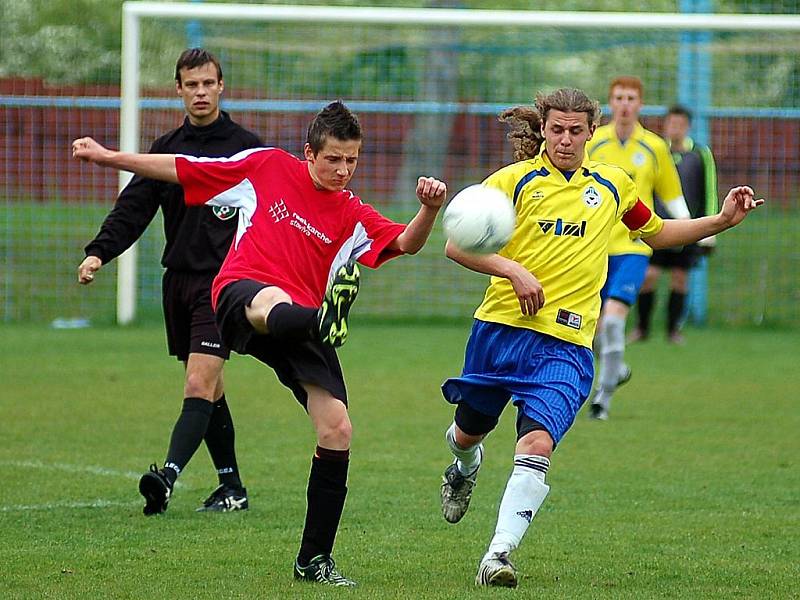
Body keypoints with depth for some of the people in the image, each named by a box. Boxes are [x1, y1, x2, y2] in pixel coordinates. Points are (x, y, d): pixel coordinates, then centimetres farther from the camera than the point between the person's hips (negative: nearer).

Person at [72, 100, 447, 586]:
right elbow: (182, 169, 16)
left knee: (337, 430, -7)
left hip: (299, 323, 4)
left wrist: (430, 210, -27)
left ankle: (314, 559, 5)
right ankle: (325, 321, -83)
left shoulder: (353, 215, 12)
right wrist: (108, 157, 18)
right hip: (242, 294, -4)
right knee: (273, 303, -42)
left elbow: (406, 243, -5)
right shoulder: (267, 167, 9)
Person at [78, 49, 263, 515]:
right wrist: (98, 253, -10)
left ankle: (168, 475, -30)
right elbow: (133, 209, 4)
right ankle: (232, 487, 17)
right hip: (179, 280, 5)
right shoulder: (167, 148, 11)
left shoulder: (246, 147, -1)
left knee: (199, 385, -17)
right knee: (211, 389, 10)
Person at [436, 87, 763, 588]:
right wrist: (512, 270, -18)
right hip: (500, 327, 0)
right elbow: (457, 245, -4)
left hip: (565, 344, 0)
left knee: (537, 446, -20)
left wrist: (722, 221, 17)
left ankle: (499, 556, -23)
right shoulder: (515, 180, -1)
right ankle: (465, 467, 56)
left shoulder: (613, 185, 10)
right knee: (469, 432, 18)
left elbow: (656, 232, 28)